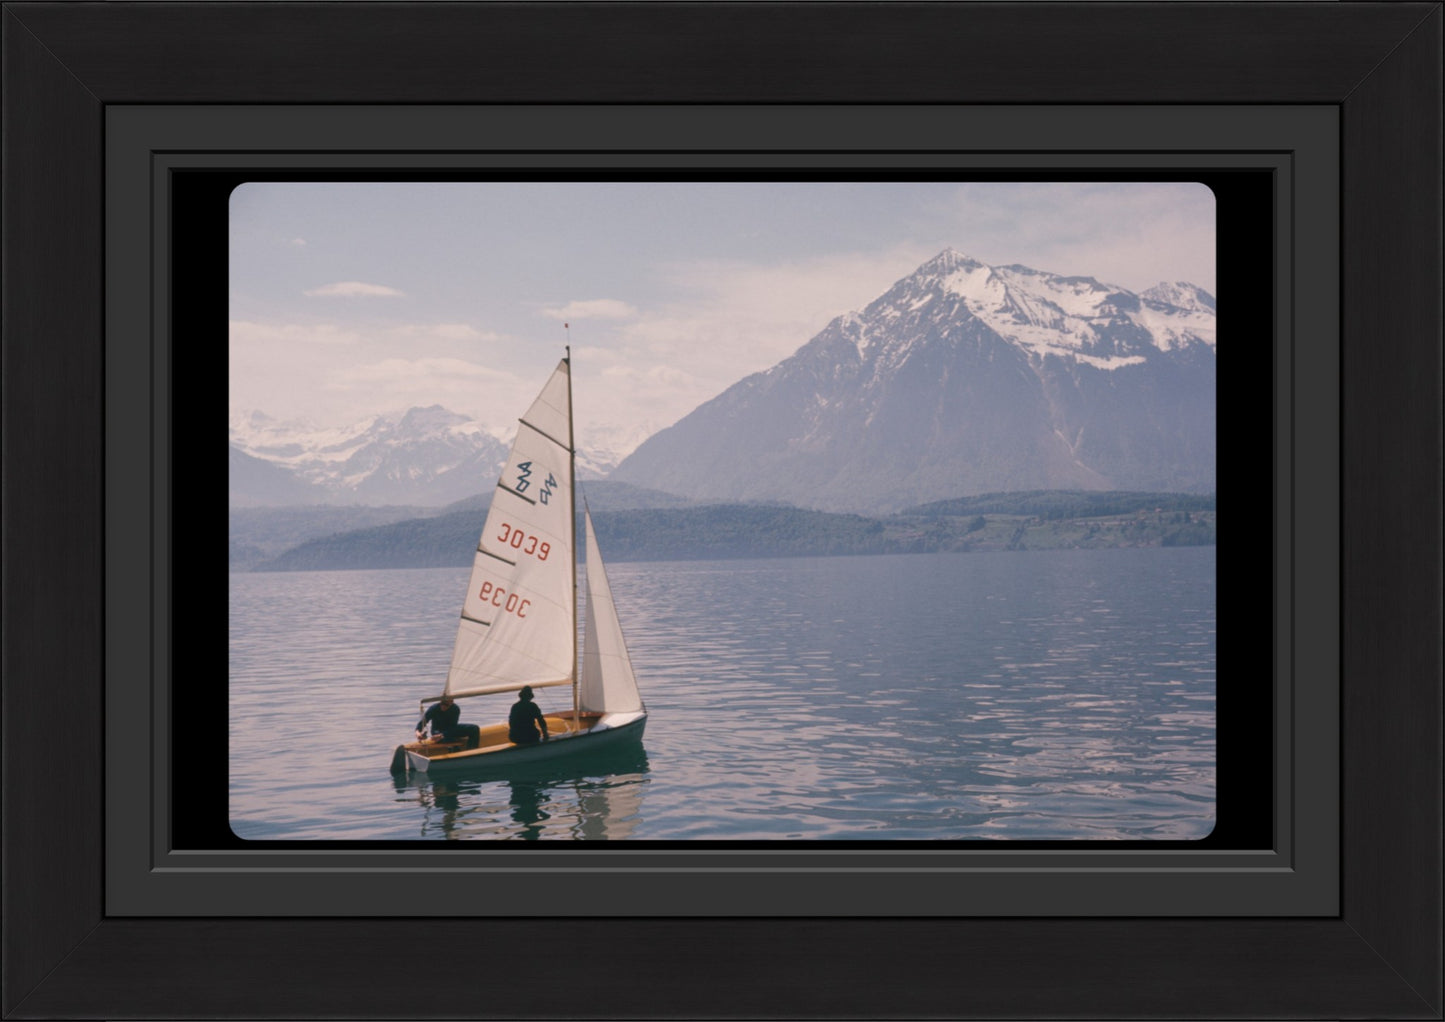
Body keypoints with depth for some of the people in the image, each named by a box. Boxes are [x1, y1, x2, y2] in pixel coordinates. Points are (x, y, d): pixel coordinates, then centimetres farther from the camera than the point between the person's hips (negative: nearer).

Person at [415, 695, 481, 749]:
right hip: (437, 730, -3)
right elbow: (422, 722, -20)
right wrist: (418, 731, -42)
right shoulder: (434, 708, -20)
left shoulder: (456, 709, -17)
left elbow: (453, 726, -20)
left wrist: (442, 734, -38)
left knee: (474, 728, -17)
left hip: (451, 730, 3)